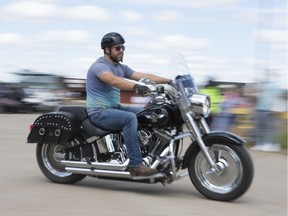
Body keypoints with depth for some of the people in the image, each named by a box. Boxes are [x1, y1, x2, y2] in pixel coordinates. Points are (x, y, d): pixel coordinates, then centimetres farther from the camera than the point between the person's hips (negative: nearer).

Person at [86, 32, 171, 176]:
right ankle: (135, 165, -34)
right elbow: (113, 80, -35)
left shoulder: (121, 67, 14)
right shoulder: (99, 66, -14)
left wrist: (169, 81, 0)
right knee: (130, 118, -33)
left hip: (115, 107, 9)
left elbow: (144, 76, 10)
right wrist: (136, 87, -51)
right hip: (99, 112, -9)